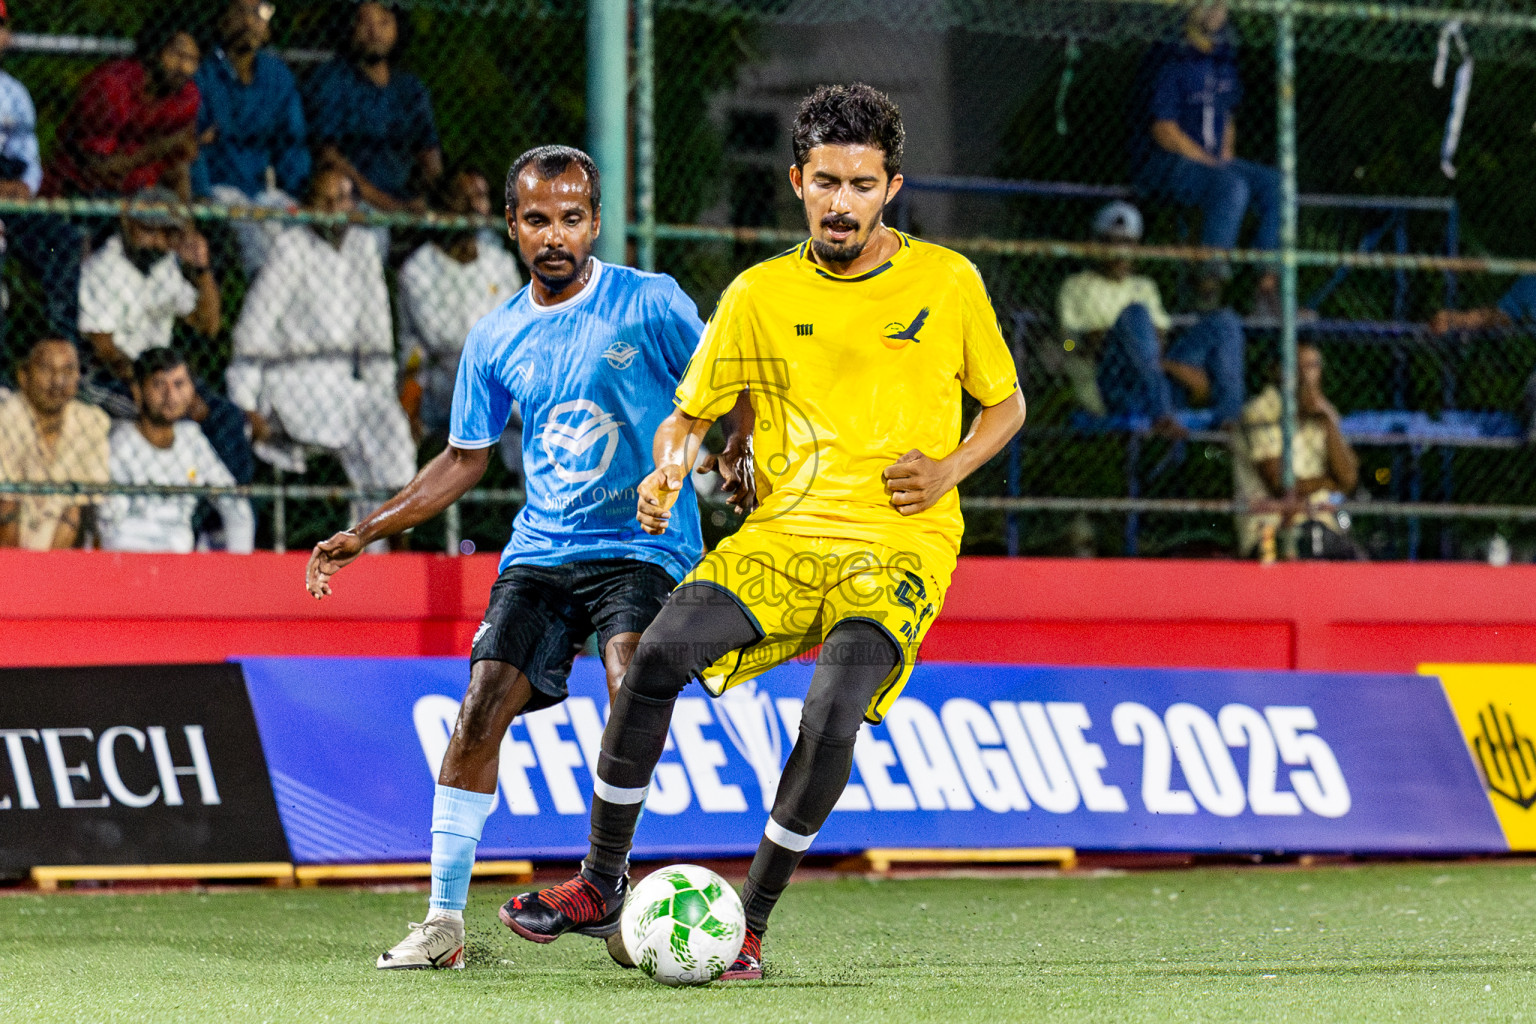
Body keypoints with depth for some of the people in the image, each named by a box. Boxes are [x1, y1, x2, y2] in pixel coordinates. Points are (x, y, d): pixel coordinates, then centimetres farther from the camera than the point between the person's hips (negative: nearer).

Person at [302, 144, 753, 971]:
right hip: (540, 552, 4)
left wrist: (733, 456, -13)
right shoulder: (496, 338, 8)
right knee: (480, 710, -8)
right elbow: (463, 460, 18)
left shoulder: (649, 304, -4)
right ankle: (444, 920, 1)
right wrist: (366, 532, 13)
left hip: (643, 547, -4)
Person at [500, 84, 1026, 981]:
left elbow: (1006, 402, 15)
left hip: (901, 546, -2)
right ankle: (603, 883, -8)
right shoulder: (761, 294, 6)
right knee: (659, 652, -23)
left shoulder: (947, 281, 4)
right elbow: (691, 412, 14)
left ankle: (751, 921, -9)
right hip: (785, 534, 2)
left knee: (833, 714, -28)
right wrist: (668, 475, -8)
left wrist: (949, 470, -5)